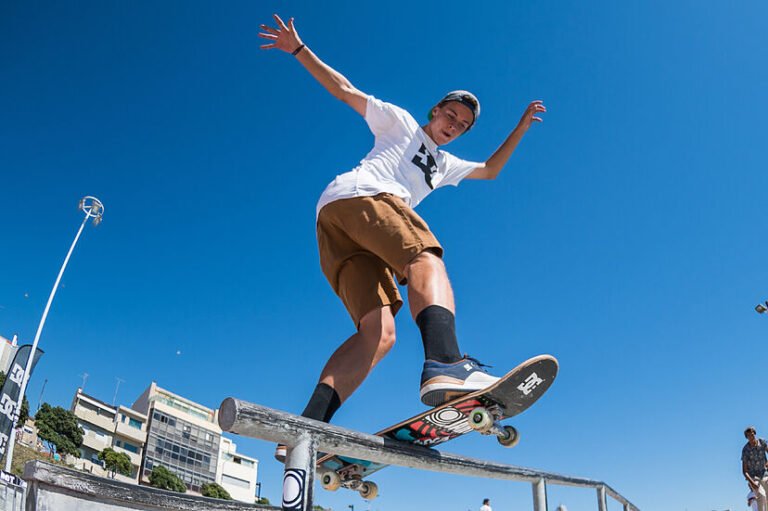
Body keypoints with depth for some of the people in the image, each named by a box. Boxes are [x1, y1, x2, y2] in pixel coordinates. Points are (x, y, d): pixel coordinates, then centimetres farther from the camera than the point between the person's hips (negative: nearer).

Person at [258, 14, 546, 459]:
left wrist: (520, 129, 47)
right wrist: (299, 50, 17)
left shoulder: (445, 165, 41)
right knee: (427, 257, -31)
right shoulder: (400, 122, 24)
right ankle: (445, 365, -60)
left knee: (379, 332, -15)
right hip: (360, 193, -7)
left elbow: (490, 170, 51)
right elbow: (345, 90, 22)